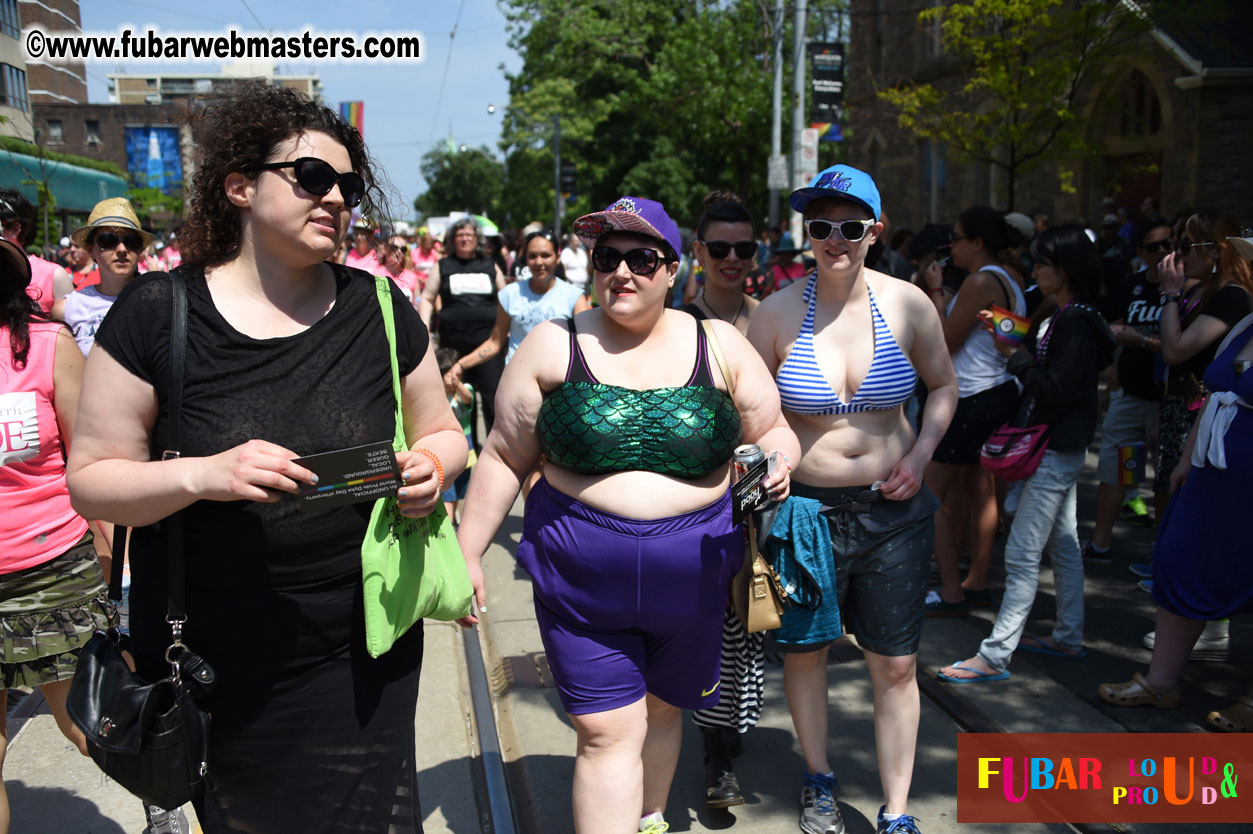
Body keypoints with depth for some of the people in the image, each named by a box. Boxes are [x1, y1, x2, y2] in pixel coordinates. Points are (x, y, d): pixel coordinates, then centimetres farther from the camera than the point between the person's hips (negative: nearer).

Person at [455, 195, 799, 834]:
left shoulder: (720, 346, 1)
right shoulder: (553, 346, -2)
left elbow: (772, 432, 8)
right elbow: (505, 458, 2)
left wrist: (776, 461, -15)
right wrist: (467, 551, 1)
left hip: (691, 573, 2)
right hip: (580, 577, -2)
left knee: (661, 708, 21)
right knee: (609, 732, -4)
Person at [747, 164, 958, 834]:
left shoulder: (907, 304, -4)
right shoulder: (778, 312, -8)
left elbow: (943, 385, 11)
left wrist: (921, 454, -3)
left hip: (894, 506, 1)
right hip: (805, 506, 0)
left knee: (896, 665, 6)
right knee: (805, 649, 15)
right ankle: (818, 780, 40)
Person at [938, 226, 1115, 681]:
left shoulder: (1075, 321, -19)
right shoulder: (1072, 316, 11)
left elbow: (1055, 389, -24)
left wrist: (1016, 357, -14)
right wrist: (1014, 344, 4)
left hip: (1056, 451, -11)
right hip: (1062, 449, 11)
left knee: (1022, 555, -8)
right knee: (1063, 546, 18)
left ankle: (995, 656, -3)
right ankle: (1068, 637, 31)